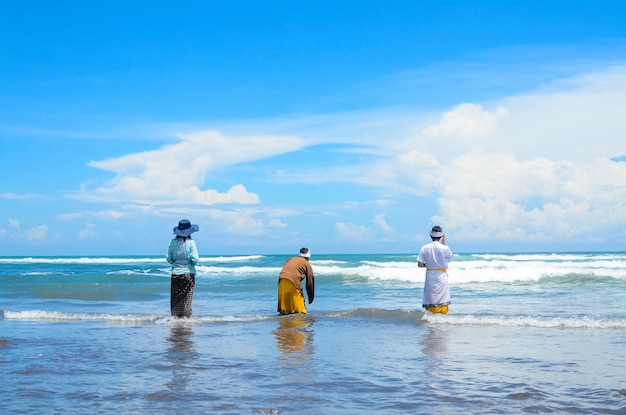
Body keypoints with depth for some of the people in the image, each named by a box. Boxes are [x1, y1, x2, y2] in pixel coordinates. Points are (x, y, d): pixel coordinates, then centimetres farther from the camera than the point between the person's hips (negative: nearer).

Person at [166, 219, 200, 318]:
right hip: (188, 272, -2)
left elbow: (168, 258, 2)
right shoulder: (191, 242, -10)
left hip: (175, 273, 2)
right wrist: (193, 263, 7)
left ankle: (175, 317, 11)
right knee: (186, 298, 6)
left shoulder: (173, 242, -1)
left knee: (175, 299, 10)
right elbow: (195, 258, -14)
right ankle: (185, 317, 6)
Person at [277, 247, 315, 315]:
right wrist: (311, 298, 24)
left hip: (282, 280, 5)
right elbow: (310, 282, 16)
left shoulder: (290, 259, 30)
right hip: (293, 281, -5)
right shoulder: (307, 265, 16)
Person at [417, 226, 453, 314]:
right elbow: (450, 256, 13)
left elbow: (420, 264, -6)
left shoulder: (424, 248, -5)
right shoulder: (444, 248, -10)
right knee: (443, 300, 5)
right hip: (441, 276, -2)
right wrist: (444, 243, 11)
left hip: (430, 276, 2)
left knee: (430, 300, 6)